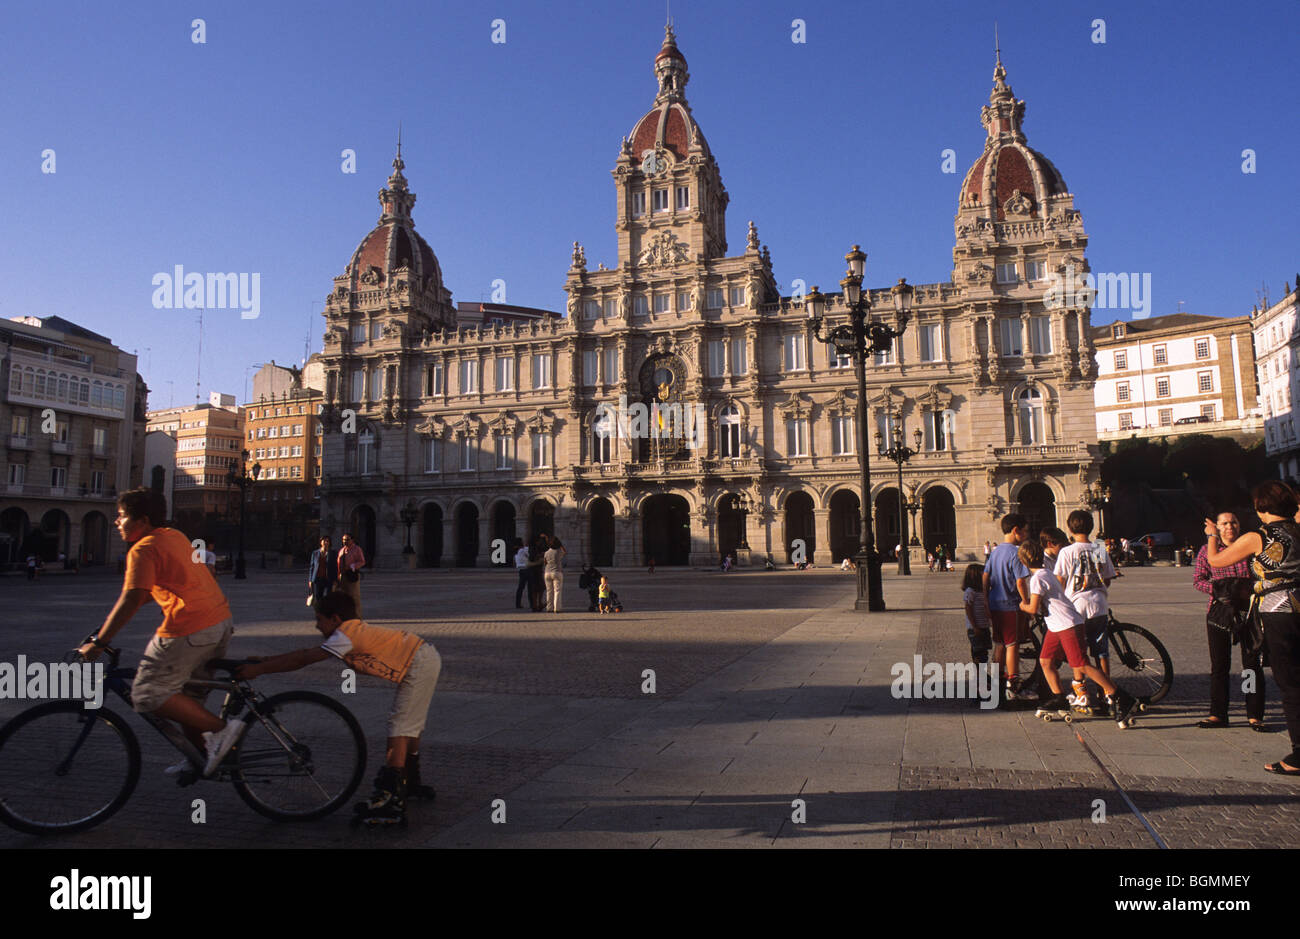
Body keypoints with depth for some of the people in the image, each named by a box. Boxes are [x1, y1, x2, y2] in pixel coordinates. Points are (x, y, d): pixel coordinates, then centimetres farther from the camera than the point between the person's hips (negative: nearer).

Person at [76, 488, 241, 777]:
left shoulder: (143, 549, -7)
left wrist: (98, 642, -10)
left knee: (149, 695, 0)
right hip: (220, 622, 9)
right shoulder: (175, 536, 19)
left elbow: (131, 600, -16)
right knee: (187, 692, 22)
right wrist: (113, 618, 31)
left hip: (189, 630, -9)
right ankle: (201, 754, 29)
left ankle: (220, 729, -4)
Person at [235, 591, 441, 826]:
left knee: (398, 728, -9)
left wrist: (258, 669, -10)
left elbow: (303, 660, -14)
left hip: (418, 664, -11)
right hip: (427, 657, 11)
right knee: (409, 725, 22)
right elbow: (306, 653, 16)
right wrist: (263, 661, 16)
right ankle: (411, 784, 37)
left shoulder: (346, 635, -14)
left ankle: (392, 801, -9)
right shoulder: (353, 629, 13)